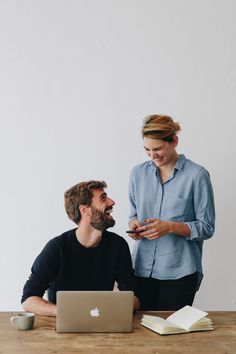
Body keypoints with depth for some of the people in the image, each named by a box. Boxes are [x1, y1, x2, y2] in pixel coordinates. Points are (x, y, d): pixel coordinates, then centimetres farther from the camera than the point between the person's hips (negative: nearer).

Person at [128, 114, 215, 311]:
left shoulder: (197, 175, -7)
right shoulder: (138, 173, 6)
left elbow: (206, 228, -5)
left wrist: (170, 227, -18)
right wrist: (134, 224, -5)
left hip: (178, 272, -3)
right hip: (142, 269, 4)